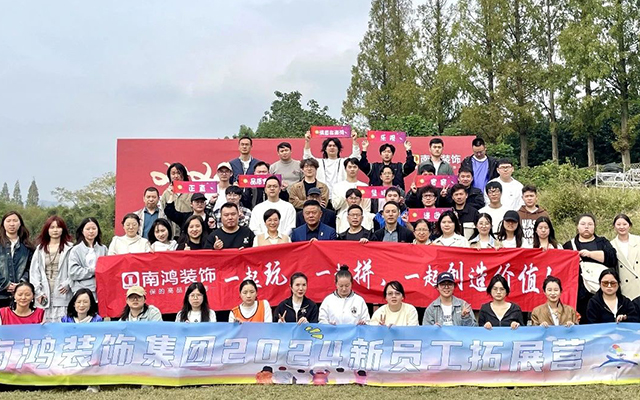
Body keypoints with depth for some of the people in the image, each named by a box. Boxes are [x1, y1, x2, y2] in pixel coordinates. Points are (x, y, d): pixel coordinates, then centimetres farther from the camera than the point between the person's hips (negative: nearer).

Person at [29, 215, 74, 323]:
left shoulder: (69, 248, 4)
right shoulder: (40, 249, 15)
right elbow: (34, 272, 10)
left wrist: (68, 283, -13)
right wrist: (38, 291, 0)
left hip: (62, 295, -3)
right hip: (44, 295, 3)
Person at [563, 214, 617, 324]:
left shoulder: (602, 242, 18)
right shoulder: (569, 245, 18)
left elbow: (611, 256, -1)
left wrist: (590, 253, -10)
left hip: (602, 290, 0)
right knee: (584, 324, -8)